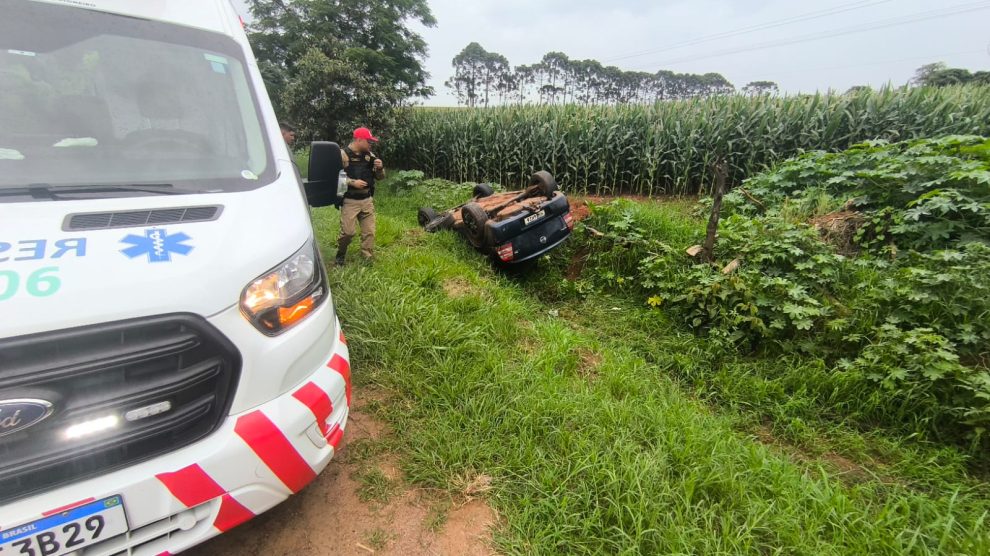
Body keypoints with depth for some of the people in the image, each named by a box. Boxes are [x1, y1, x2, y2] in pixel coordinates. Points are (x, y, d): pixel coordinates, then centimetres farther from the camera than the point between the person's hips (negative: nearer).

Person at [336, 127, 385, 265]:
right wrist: (352, 182, -20)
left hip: (367, 200, 5)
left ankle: (368, 260, 15)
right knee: (348, 232, -6)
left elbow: (380, 177, 13)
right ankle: (340, 256, 19)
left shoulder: (369, 155, 8)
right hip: (350, 201, -5)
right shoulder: (343, 154, -7)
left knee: (369, 232, 4)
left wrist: (380, 168, -7)